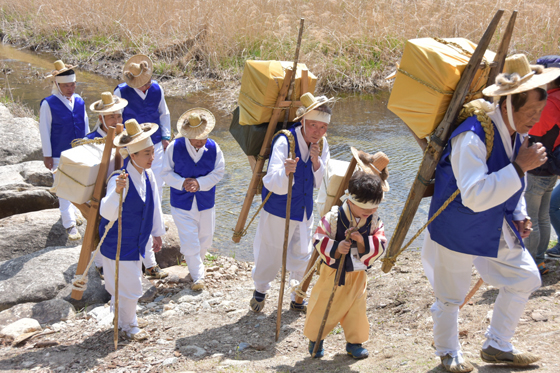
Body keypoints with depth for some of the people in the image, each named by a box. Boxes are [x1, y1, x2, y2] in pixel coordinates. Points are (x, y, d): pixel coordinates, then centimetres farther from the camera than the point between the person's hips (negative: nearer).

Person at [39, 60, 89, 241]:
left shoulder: (79, 101, 2)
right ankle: (70, 225, 1)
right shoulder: (48, 104, -12)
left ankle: (73, 211, 37)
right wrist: (47, 155, -8)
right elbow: (44, 131, -9)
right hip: (60, 154, -5)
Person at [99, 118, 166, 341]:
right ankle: (128, 325, 30)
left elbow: (155, 204, 8)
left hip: (136, 242, 7)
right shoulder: (120, 180, -30)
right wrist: (117, 191, -59)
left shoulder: (148, 175, -6)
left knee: (126, 284, 25)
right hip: (118, 244, -7)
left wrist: (157, 233, 16)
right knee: (129, 286, 5)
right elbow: (108, 214, -42)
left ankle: (120, 314, 49)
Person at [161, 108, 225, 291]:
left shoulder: (213, 148, -11)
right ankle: (198, 276, 13)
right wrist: (182, 183, -23)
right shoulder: (175, 147, -14)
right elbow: (166, 172, -6)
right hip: (182, 203, -2)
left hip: (206, 202, 2)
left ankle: (196, 261, 47)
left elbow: (218, 173, -5)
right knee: (189, 241, -3)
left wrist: (199, 183, -20)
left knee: (205, 238, 18)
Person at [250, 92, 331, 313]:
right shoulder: (284, 141, -26)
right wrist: (286, 171, -57)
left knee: (302, 255, 15)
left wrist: (316, 161, -21)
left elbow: (318, 183, -2)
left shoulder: (321, 143, -6)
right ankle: (260, 291, 38)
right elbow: (275, 185, -35)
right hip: (278, 208, -5)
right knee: (271, 252, 10)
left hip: (304, 209, 5)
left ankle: (297, 299, 35)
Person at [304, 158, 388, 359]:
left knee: (356, 309, 11)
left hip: (357, 274, 3)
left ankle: (354, 342, 30)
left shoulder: (374, 222, -8)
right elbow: (319, 241, -16)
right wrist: (336, 248, -33)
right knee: (323, 305, 9)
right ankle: (315, 339, 30)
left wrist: (363, 241, -30)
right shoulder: (333, 218, -19)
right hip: (332, 272, -2)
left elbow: (380, 245, -12)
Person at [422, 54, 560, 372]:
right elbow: (475, 196, -38)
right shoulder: (472, 137, -31)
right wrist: (520, 167, -36)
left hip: (498, 230, 8)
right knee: (451, 296, 9)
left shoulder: (517, 134, -2)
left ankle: (497, 346, 30)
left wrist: (519, 216, 1)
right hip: (458, 231, -8)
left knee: (525, 279, 12)